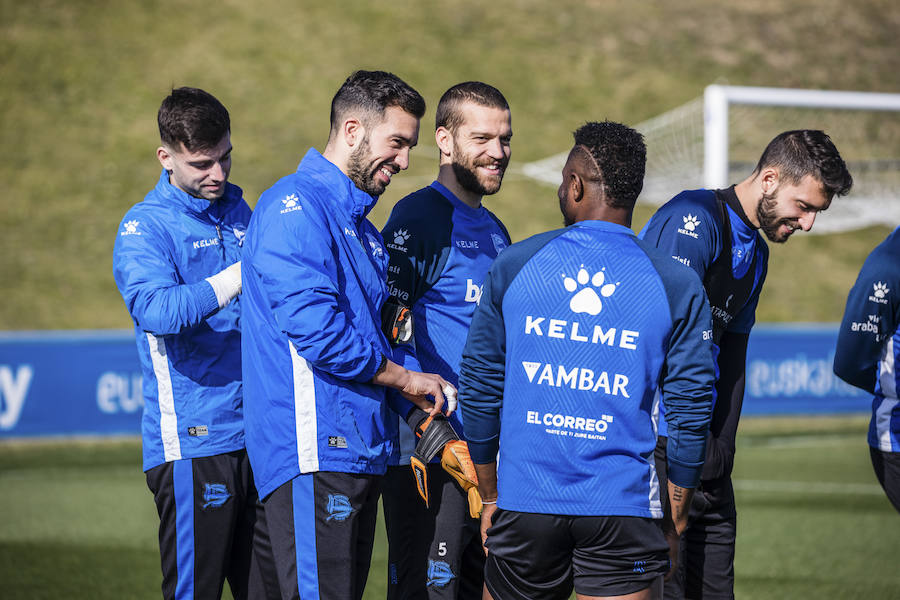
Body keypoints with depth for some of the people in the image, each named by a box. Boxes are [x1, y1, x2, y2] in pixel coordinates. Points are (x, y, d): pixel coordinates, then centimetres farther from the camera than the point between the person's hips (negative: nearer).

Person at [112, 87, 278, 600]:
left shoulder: (241, 212, 16)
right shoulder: (145, 227, -4)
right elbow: (158, 310, -23)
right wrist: (241, 275, -29)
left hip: (258, 436, 6)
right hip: (193, 443, -6)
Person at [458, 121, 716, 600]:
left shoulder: (512, 267, 3)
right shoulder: (678, 286, -1)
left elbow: (478, 389, 6)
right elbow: (691, 411, -1)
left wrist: (490, 496, 15)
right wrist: (675, 518, 9)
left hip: (524, 503, 1)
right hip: (624, 509, -1)